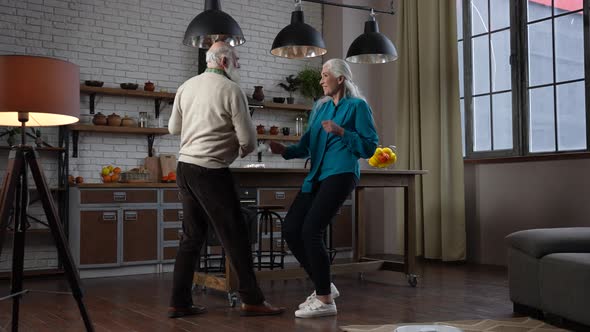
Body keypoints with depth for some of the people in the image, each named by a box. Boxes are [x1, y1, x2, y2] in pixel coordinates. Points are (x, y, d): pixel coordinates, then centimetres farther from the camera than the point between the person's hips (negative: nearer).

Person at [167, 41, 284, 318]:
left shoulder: (186, 87, 10)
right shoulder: (231, 90, -8)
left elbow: (173, 128, 20)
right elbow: (248, 140, -8)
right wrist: (243, 151, 13)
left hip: (185, 167, 7)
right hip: (211, 171, -7)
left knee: (192, 236, 12)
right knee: (234, 235, 1)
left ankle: (179, 302, 14)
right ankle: (252, 300, 7)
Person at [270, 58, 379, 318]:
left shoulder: (357, 106, 1)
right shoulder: (320, 107, 20)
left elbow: (370, 147, -4)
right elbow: (306, 146, 16)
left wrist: (341, 132, -14)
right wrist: (285, 150, -3)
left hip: (341, 174, -7)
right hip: (316, 176, 7)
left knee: (311, 231, -17)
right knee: (290, 230, -1)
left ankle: (325, 300, -5)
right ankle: (324, 286, 16)